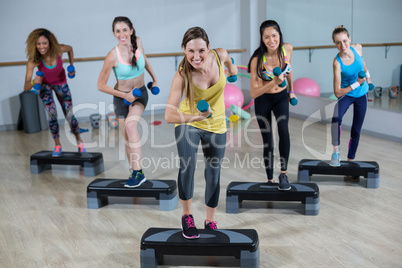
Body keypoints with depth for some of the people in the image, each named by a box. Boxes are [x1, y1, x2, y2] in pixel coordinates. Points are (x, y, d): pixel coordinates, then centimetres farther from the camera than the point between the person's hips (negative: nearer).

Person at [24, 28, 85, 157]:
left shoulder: (59, 49, -31)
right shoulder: (33, 61, -34)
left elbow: (70, 49, -3)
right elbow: (26, 88, -36)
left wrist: (71, 66, -6)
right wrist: (33, 82, -56)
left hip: (60, 83, 1)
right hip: (44, 84, -1)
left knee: (69, 115, 0)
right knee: (52, 113, -17)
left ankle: (79, 141, 27)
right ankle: (57, 145, 5)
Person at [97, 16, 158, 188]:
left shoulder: (138, 42, -11)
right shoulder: (112, 56, -23)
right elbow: (101, 85, -16)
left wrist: (154, 79, 17)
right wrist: (125, 95, -17)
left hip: (140, 93, 1)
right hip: (122, 97, -1)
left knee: (130, 125, -26)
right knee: (128, 139, 2)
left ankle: (137, 172, -25)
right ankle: (134, 172, 21)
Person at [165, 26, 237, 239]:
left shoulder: (219, 55, -22)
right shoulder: (182, 76, -31)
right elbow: (169, 116, -35)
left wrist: (231, 67, 26)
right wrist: (197, 116, -48)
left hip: (216, 126, 4)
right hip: (188, 123, -3)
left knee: (213, 175, 11)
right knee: (187, 165, -26)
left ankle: (210, 221, 34)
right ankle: (187, 216, 0)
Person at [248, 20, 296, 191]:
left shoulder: (287, 49, -14)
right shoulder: (257, 60, -24)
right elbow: (253, 93, -25)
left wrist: (291, 90, 18)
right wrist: (274, 82, -38)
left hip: (281, 97, 2)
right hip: (263, 100, -2)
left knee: (283, 129, -26)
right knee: (267, 141, 3)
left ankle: (283, 173, -19)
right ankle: (270, 180, 18)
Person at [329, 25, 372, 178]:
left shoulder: (357, 48, -16)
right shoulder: (337, 62, -27)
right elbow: (337, 92, -28)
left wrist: (368, 77, 22)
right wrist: (357, 83, -32)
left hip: (361, 94, 4)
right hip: (346, 94, -4)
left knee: (356, 131, 9)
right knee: (336, 118, -35)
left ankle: (350, 161, 23)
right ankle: (336, 151, -18)